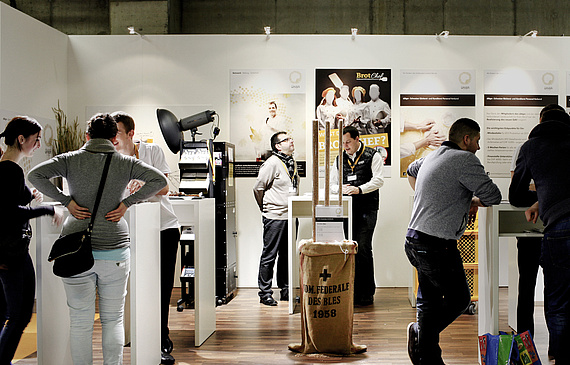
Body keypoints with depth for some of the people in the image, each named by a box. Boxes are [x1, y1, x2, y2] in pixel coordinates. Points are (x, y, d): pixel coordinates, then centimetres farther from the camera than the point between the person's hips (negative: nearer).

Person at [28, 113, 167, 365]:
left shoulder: (71, 160, 1)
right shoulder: (124, 163, 1)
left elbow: (35, 175, -8)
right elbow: (159, 180, -5)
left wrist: (66, 201, -4)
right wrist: (127, 203, -3)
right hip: (114, 251, 0)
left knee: (80, 322, 9)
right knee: (113, 321, 12)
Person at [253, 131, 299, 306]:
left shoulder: (292, 162, 13)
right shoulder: (272, 163, -11)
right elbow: (258, 187, -10)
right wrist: (266, 208, 1)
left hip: (290, 216, 7)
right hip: (275, 217, -7)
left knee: (286, 255, 13)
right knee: (269, 256, -1)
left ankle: (285, 291, 22)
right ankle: (265, 293, 8)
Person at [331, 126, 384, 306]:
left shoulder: (372, 156, 3)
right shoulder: (340, 159, 17)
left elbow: (378, 180, -7)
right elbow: (331, 183, 20)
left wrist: (359, 189, -20)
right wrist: (340, 188, -3)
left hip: (367, 209, -5)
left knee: (363, 248, -10)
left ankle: (367, 293, 0)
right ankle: (353, 292, 12)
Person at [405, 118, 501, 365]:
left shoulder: (430, 158, 15)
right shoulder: (465, 159, -11)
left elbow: (411, 171, 38)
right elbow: (493, 196, -13)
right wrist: (473, 201, 8)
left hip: (414, 240, 9)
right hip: (438, 246, -9)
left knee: (429, 300, 14)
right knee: (458, 299, 8)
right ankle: (420, 331, 3)